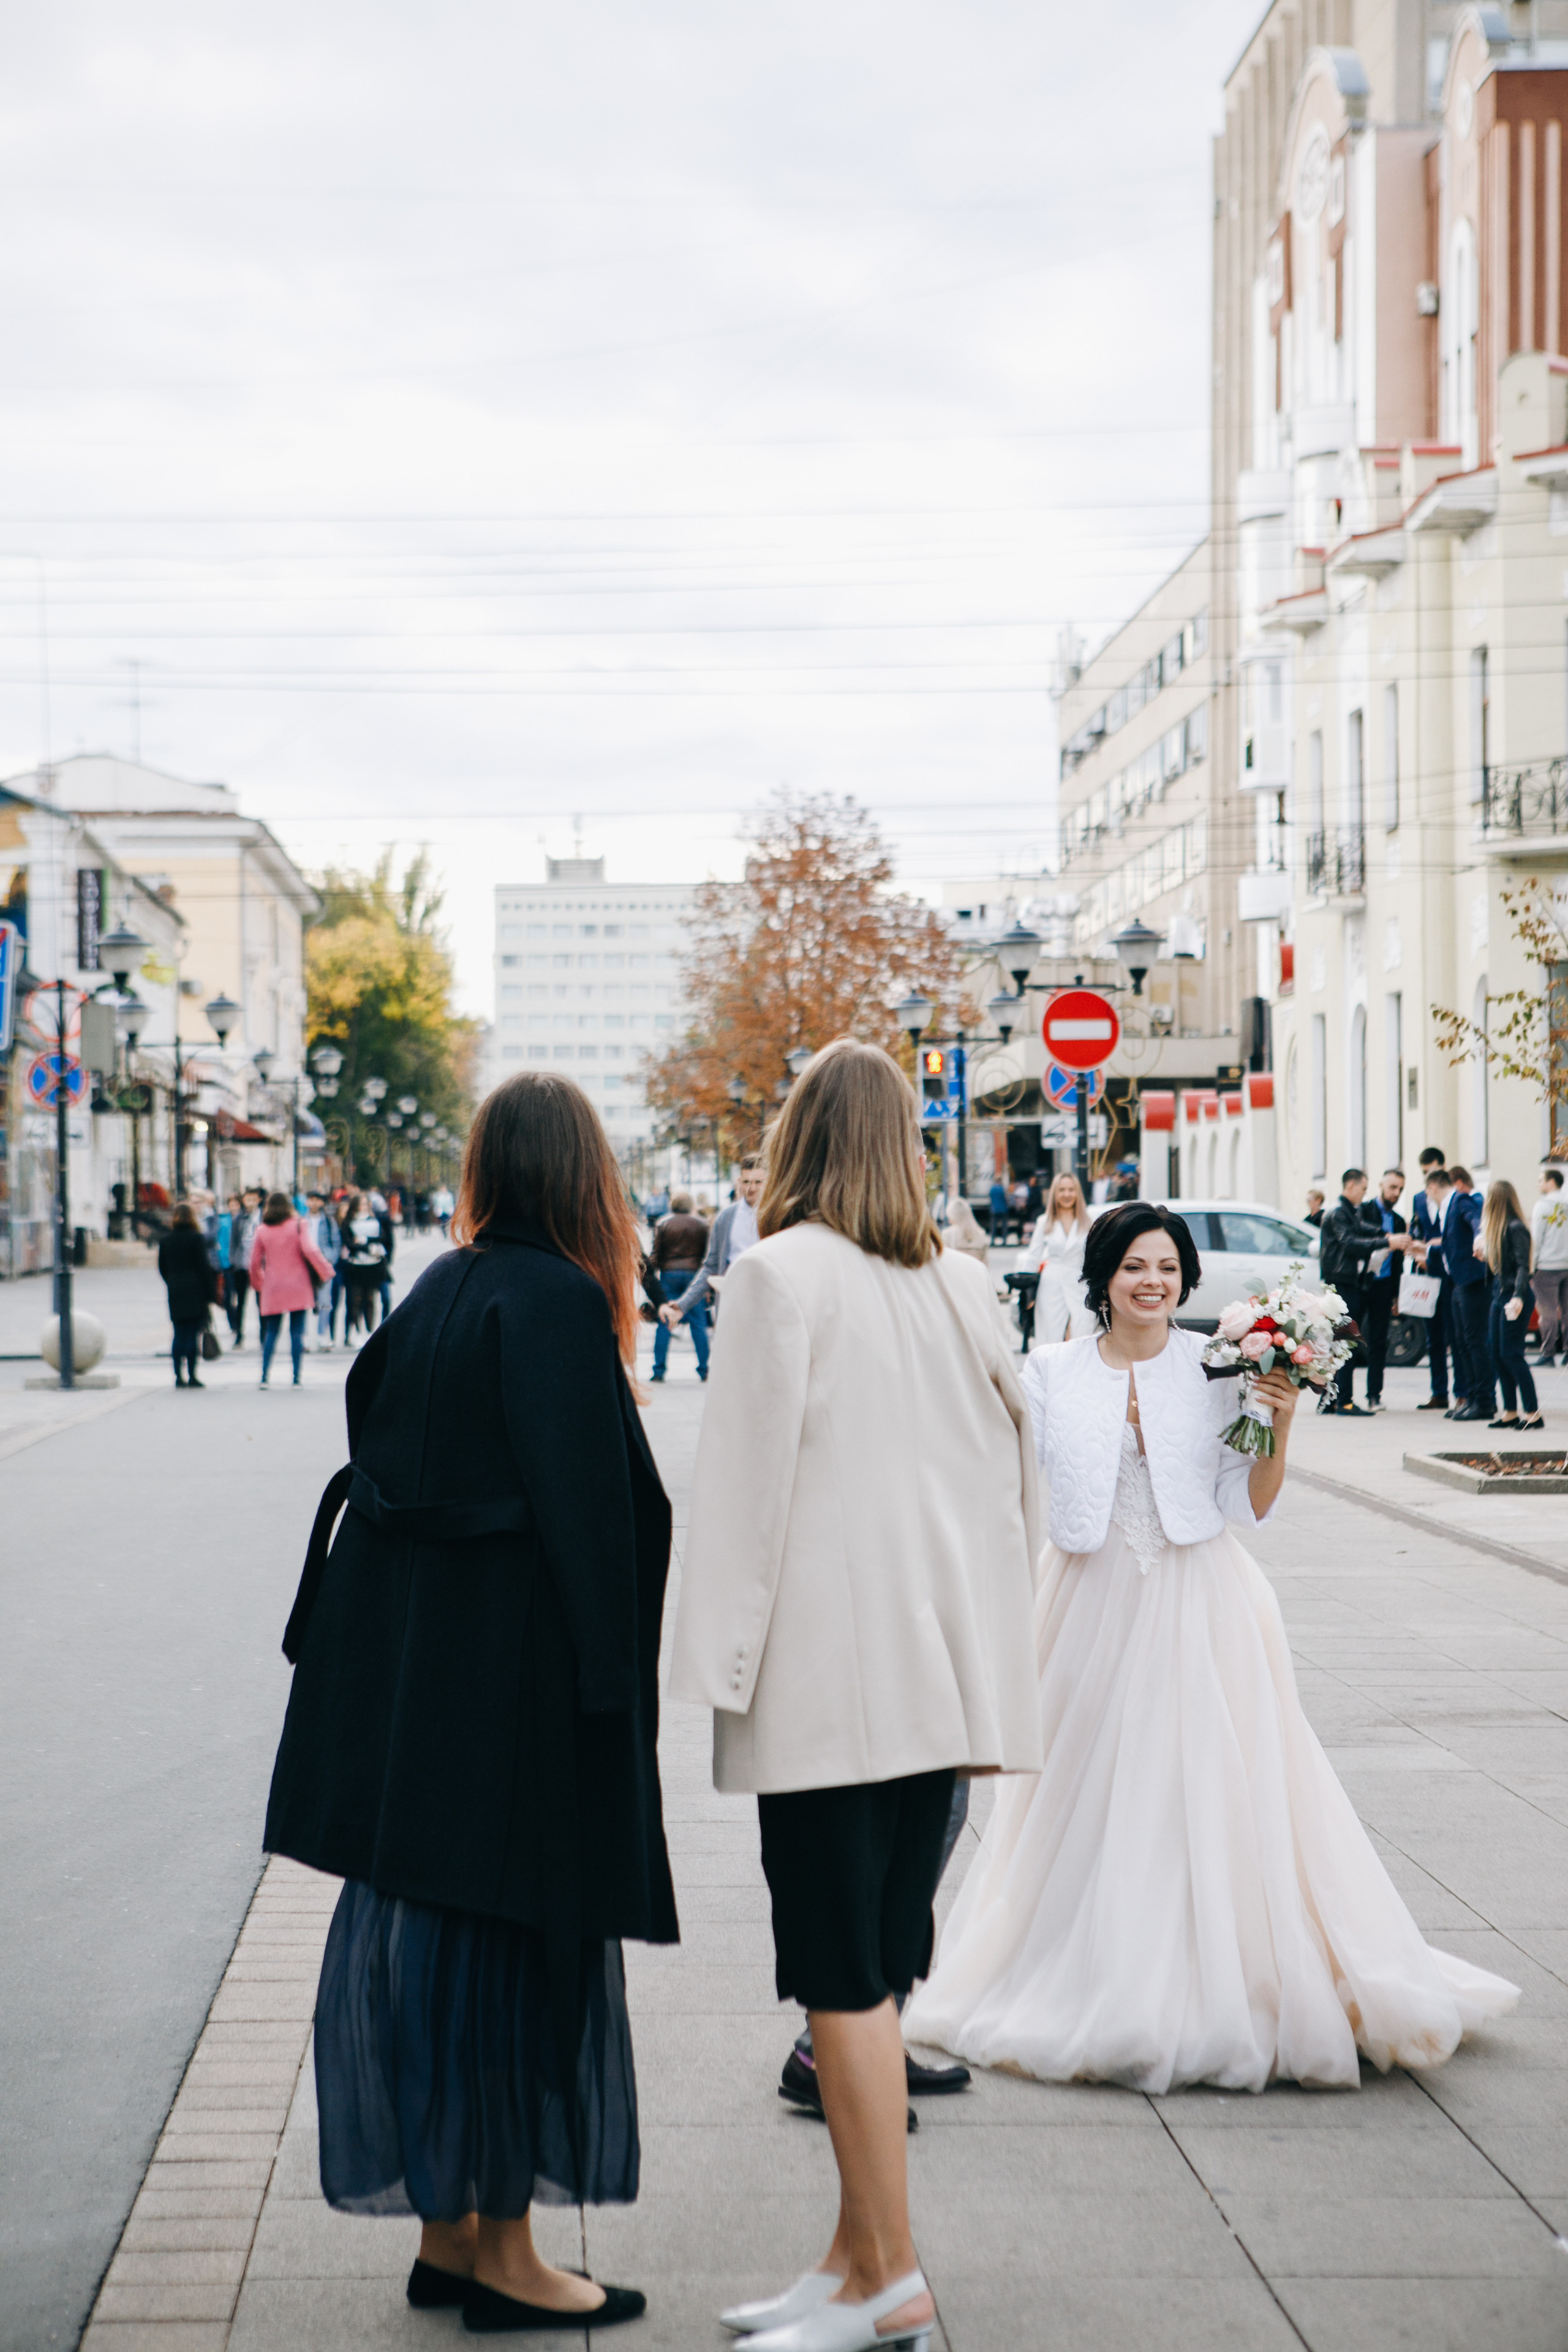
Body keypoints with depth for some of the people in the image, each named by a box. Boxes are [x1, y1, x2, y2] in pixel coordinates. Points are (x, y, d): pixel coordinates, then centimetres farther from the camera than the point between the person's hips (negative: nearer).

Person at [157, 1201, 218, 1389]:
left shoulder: (166, 1240, 5)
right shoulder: (197, 1238, -8)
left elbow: (162, 1267, 10)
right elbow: (204, 1266, -9)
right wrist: (210, 1292, -5)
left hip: (175, 1293, 4)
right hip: (195, 1292, -4)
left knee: (179, 1334, 9)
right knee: (193, 1334, -1)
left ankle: (179, 1376, 6)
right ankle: (192, 1375, -3)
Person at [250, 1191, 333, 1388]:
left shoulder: (262, 1230, 4)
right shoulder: (297, 1226, -4)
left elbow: (255, 1261, 9)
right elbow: (309, 1250, -15)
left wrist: (257, 1283, 25)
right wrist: (326, 1272, -5)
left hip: (272, 1290, 2)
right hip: (298, 1287, -2)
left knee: (271, 1331, 10)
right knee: (297, 1332, 0)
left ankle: (264, 1376, 0)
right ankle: (296, 1378, -3)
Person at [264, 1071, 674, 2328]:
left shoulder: (439, 1292, 7)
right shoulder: (559, 1302, -15)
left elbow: (378, 1459, 11)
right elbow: (586, 1501, -19)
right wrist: (615, 1680, -14)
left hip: (404, 1668, 8)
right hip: (515, 1670, -8)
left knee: (420, 1936, 13)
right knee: (518, 1941, 2)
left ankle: (446, 2227, 23)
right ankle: (502, 2251, 9)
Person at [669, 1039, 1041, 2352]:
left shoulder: (782, 1273, -8)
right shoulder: (959, 1283, 9)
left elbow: (747, 1472, -11)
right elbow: (1008, 1470, 11)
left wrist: (719, 1665, -7)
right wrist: (993, 1676, 18)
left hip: (826, 1672, -6)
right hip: (943, 1671, 7)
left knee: (843, 1978, -2)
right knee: (879, 1969, 12)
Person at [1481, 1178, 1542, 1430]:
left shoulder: (1516, 1229, -14)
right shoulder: (1496, 1229, 12)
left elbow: (1523, 1266, -21)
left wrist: (1518, 1296, -29)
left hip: (1514, 1297, -9)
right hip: (1498, 1294, 9)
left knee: (1511, 1353, -7)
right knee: (1495, 1353, 8)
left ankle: (1534, 1414, -3)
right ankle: (1510, 1412, 13)